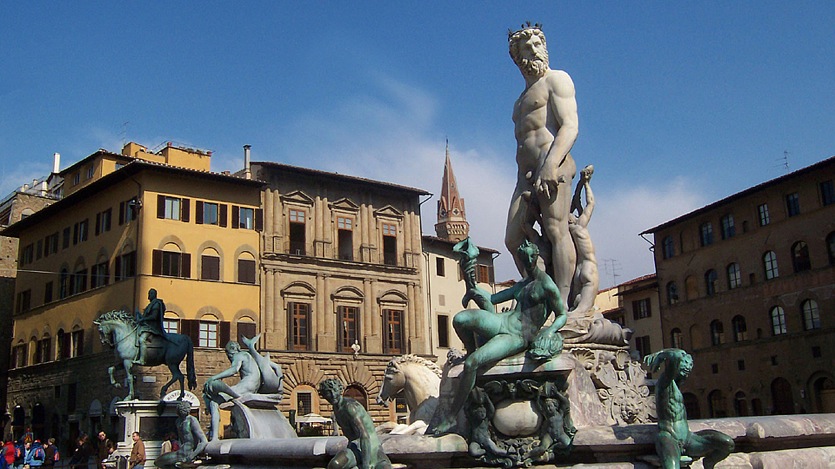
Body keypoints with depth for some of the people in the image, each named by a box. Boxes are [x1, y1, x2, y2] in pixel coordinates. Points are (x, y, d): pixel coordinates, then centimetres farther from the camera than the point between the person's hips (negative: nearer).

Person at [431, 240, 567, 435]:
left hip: (518, 338, -6)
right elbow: (491, 299, 26)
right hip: (501, 322, 7)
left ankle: (451, 417, -16)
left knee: (472, 363, -27)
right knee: (460, 319, -25)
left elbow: (562, 315, 0)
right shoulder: (520, 286, 22)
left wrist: (550, 331, -18)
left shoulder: (547, 285, -2)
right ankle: (471, 351, 8)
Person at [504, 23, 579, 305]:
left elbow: (570, 127, -7)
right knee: (514, 239, -3)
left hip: (553, 165, -8)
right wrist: (527, 186, 14)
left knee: (556, 230, -19)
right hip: (526, 175, 8)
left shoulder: (556, 80, 7)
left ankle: (563, 303, -24)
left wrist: (550, 164, -24)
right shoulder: (523, 100, 31)